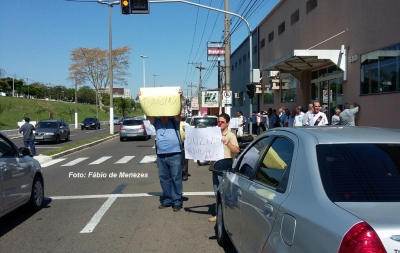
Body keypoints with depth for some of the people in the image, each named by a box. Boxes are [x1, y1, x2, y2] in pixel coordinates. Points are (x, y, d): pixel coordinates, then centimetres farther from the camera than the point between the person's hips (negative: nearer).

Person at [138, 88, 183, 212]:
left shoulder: (174, 121, 2)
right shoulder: (156, 122, 9)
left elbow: (178, 111, -12)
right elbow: (148, 113, 0)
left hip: (174, 155, -4)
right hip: (160, 156, 4)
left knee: (176, 179, 1)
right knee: (164, 179, 11)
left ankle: (177, 202, 7)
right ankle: (167, 200, 22)